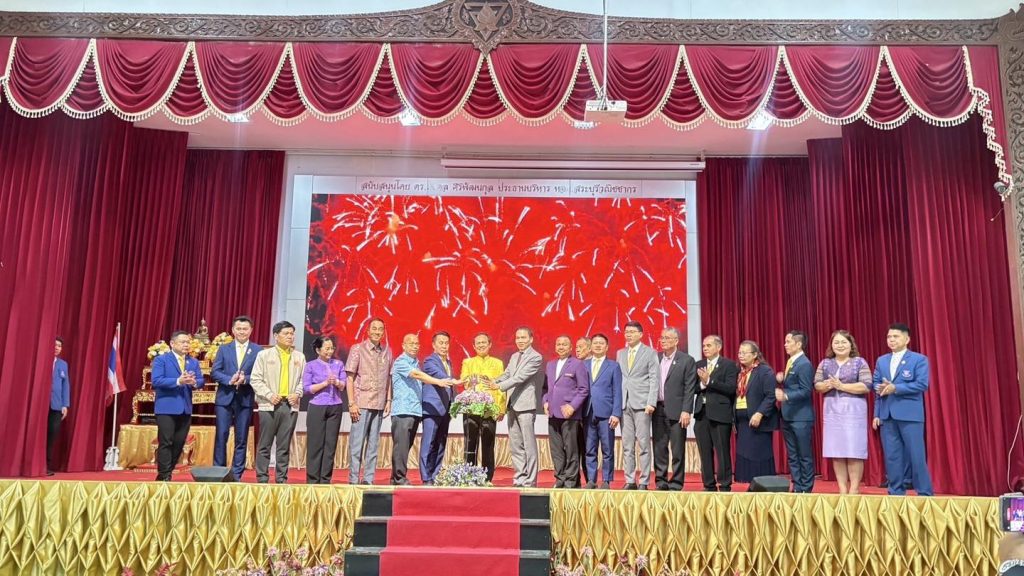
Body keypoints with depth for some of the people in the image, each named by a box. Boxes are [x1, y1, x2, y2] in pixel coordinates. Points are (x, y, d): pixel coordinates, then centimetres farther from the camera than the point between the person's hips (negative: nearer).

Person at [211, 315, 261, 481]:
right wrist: (230, 380, -16)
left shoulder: (258, 350, 3)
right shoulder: (223, 349, 9)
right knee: (221, 436, 1)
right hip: (225, 398, 1)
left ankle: (236, 474, 12)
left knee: (241, 439, 4)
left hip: (245, 399, -1)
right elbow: (214, 372, 1)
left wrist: (245, 379, -19)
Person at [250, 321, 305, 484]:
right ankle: (262, 478, 8)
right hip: (269, 405, -2)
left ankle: (281, 479, 11)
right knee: (265, 445, 1)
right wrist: (269, 395, -11)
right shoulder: (264, 354, 4)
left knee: (284, 446, 5)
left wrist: (297, 394, -7)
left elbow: (303, 380, 10)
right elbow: (256, 380, 0)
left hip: (290, 406, 2)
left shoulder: (299, 357, 10)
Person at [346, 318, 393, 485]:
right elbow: (350, 378, -2)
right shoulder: (357, 349, 0)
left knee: (373, 444, 5)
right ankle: (353, 479, 4)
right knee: (357, 443, -2)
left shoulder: (387, 352, 9)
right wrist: (352, 403, -8)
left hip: (379, 404, 3)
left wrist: (388, 400, 6)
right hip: (361, 403, -3)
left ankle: (368, 479, 10)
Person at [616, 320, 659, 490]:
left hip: (641, 404, -4)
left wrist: (651, 403, -12)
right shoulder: (620, 354, 16)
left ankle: (644, 482, 2)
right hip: (624, 404, 4)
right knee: (627, 445, 5)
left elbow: (654, 379, -3)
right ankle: (630, 481, 11)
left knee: (644, 444, -3)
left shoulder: (650, 353, 3)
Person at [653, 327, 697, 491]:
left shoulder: (687, 360, -2)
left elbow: (689, 388, -6)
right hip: (658, 410, 4)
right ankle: (661, 482, 16)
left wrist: (686, 411, -13)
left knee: (677, 449, 1)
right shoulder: (656, 358, 11)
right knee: (659, 448, 8)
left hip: (676, 410, -4)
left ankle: (676, 483, 8)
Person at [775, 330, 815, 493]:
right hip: (788, 416, 9)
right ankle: (797, 487, 21)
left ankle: (806, 489, 9)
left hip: (801, 418, -9)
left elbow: (806, 391, -18)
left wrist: (786, 396, -27)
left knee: (805, 456, 1)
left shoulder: (805, 364, -13)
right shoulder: (790, 362, 14)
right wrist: (782, 380, -1)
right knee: (792, 455, 13)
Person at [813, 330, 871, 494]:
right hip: (832, 411, 4)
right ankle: (842, 488, 10)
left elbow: (866, 386, -9)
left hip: (853, 410, -4)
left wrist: (841, 386, -14)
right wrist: (828, 385, -13)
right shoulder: (825, 363, 12)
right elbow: (817, 385, 8)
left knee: (854, 451, -5)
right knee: (836, 451, 3)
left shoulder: (860, 362, 1)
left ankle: (854, 489, 2)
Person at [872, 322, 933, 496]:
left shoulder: (919, 359, 0)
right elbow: (874, 384, 12)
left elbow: (922, 384, -11)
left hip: (910, 415, -5)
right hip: (887, 415, 5)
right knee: (892, 456, 7)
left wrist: (895, 388, -17)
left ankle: (925, 493, 8)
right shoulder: (881, 361, 16)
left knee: (916, 455, -2)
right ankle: (896, 492, 15)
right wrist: (879, 388, -9)